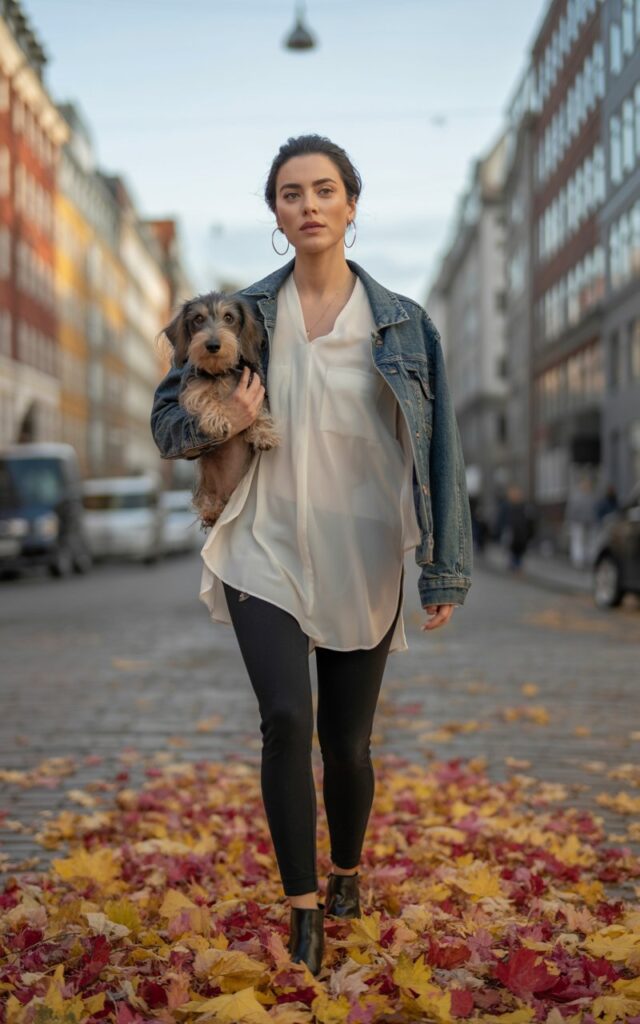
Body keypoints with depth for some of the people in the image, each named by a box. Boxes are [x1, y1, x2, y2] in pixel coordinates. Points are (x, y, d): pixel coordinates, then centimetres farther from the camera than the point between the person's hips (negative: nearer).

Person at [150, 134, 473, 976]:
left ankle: (346, 872, 36)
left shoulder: (400, 323, 0)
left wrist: (444, 568, -4)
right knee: (286, 718, -17)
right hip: (266, 552, 0)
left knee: (347, 740, 7)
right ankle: (302, 906, 0)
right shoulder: (245, 313, 2)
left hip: (362, 561, 0)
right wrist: (222, 426, -13)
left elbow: (434, 449, -1)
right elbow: (167, 417, 9)